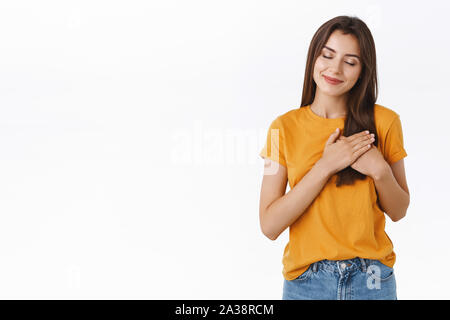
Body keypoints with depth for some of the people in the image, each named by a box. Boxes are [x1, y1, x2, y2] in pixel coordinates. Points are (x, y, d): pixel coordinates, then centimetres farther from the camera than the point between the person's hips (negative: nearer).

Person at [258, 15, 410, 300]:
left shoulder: (384, 121, -3)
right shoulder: (285, 127, -5)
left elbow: (398, 211, 5)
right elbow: (269, 226, -11)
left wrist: (380, 170, -14)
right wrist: (325, 166, -18)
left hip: (372, 279, 1)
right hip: (306, 280, 0)